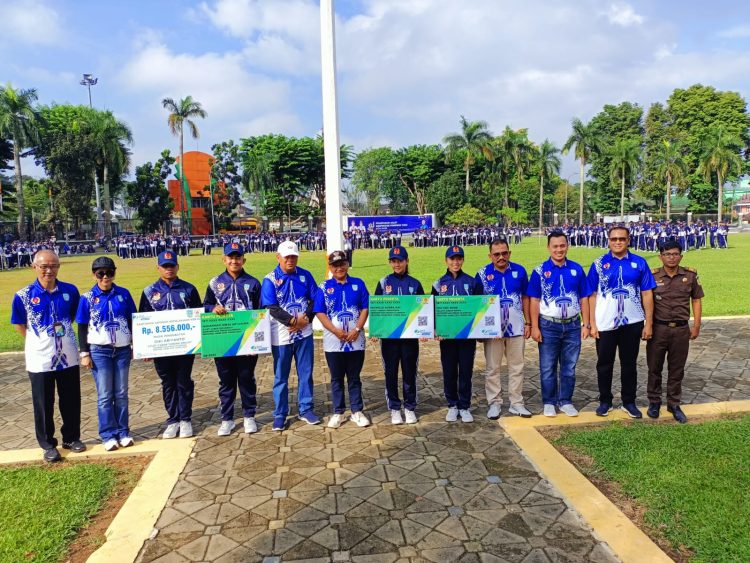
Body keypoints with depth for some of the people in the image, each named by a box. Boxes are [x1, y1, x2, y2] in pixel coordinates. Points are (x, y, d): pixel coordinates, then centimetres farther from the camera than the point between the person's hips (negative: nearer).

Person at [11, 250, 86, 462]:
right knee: (44, 404, 10)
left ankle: (71, 437, 31)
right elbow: (20, 326, 2)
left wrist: (62, 335, 8)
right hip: (40, 360, -2)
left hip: (68, 357, 2)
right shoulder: (23, 296, -10)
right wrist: (41, 342, 3)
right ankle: (48, 444, 26)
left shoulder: (70, 291, -4)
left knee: (71, 401, 13)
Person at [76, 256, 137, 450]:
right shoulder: (87, 298, -3)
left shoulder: (123, 294, 1)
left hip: (122, 349, 2)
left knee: (122, 393, 8)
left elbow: (132, 321, 8)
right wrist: (85, 353, -3)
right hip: (99, 351, -2)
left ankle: (123, 432, 16)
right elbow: (82, 328, 1)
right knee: (105, 395, 3)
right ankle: (109, 435, 12)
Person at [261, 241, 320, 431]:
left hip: (304, 333, 3)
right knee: (281, 376, 7)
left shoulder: (305, 275, 4)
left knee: (306, 373, 11)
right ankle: (280, 414, 19)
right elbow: (271, 308, -13)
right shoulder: (270, 280, -6)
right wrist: (293, 320, -19)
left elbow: (315, 299, 3)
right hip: (281, 336, -3)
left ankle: (306, 409, 25)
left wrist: (306, 318, -12)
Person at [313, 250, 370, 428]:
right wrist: (336, 331, -14)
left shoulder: (358, 284, 4)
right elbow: (320, 313, -3)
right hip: (333, 342, 0)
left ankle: (357, 411, 20)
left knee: (354, 378, 10)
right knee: (336, 378, 10)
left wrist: (357, 329, -11)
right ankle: (338, 412, 21)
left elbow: (365, 308, 2)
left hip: (356, 340, 0)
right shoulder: (324, 287, 1)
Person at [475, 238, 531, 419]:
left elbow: (525, 297, 8)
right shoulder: (482, 274, -4)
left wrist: (528, 322, 6)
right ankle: (494, 403, 18)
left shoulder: (519, 271, 1)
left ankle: (516, 403, 21)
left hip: (516, 327, 2)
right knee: (493, 368, 6)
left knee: (517, 367, 10)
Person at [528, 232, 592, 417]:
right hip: (548, 326, -2)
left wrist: (586, 324, 2)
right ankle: (549, 402, 19)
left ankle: (566, 402, 24)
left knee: (569, 367, 11)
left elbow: (584, 298, 6)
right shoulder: (540, 271, -3)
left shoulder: (577, 269, 3)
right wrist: (535, 327, -9)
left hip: (573, 325, 2)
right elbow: (534, 300, -4)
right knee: (547, 368, 6)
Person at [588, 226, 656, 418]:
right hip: (605, 323, 0)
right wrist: (592, 324, -5)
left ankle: (629, 402, 26)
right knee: (604, 364, 9)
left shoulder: (639, 263, 1)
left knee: (629, 364, 12)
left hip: (632, 323, 1)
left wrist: (648, 323, -2)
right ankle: (605, 401, 24)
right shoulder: (599, 264, -1)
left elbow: (647, 294, 2)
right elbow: (592, 295, -1)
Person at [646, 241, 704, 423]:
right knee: (654, 367, 9)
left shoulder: (690, 275, 1)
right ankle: (654, 401, 25)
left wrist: (696, 325, 4)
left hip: (681, 329, 1)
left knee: (677, 369, 11)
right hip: (658, 328, -1)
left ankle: (674, 404, 25)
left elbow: (696, 300, 8)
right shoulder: (652, 276, -4)